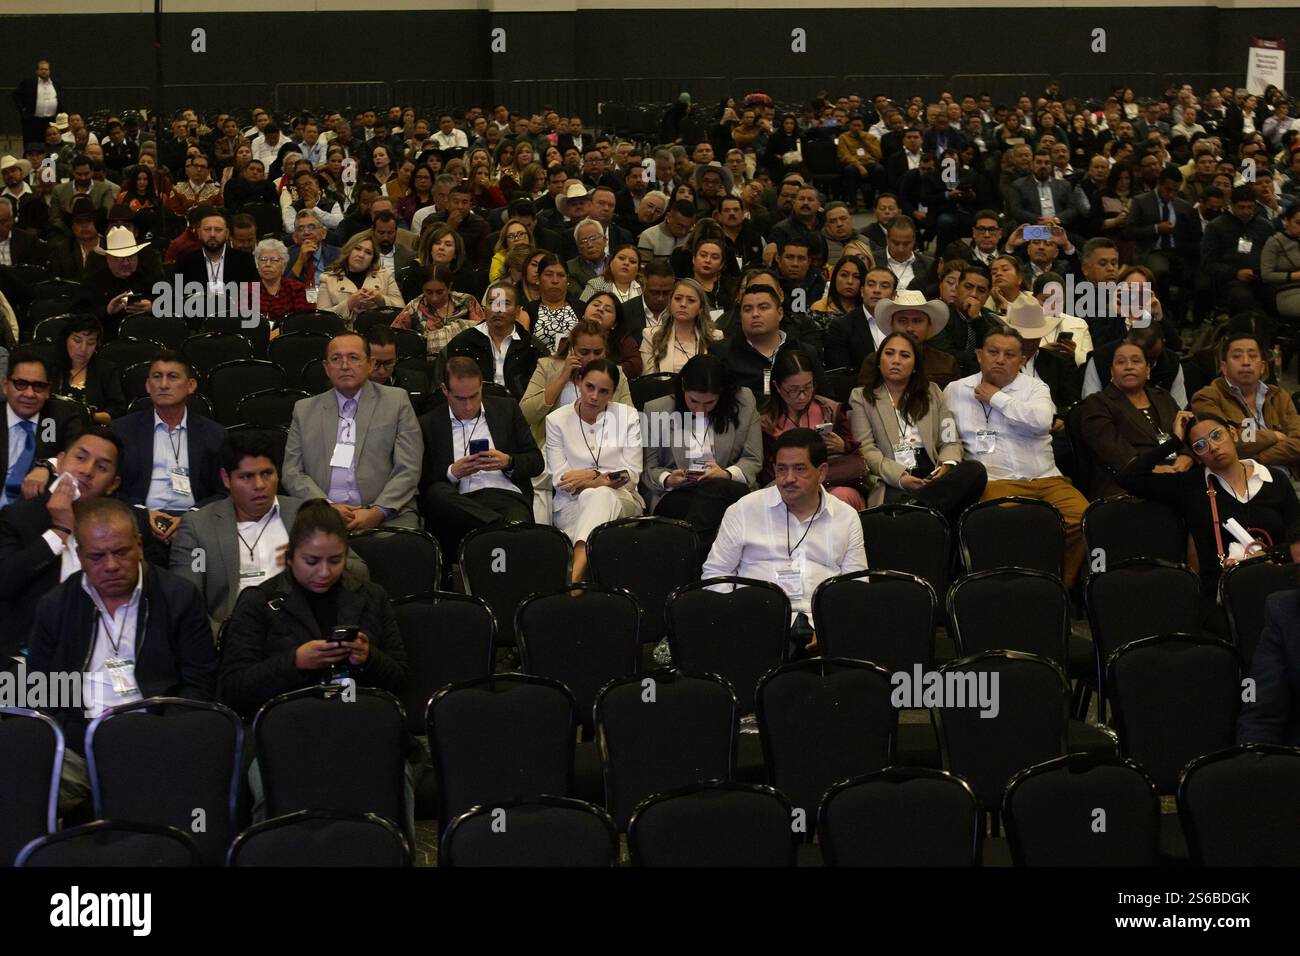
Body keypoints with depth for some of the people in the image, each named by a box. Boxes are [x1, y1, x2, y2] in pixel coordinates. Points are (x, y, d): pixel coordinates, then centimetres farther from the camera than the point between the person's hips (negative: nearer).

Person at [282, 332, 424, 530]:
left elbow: (408, 470, 3)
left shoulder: (396, 401, 11)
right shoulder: (305, 410, 17)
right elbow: (292, 473, 10)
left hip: (387, 517, -1)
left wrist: (377, 512, -12)